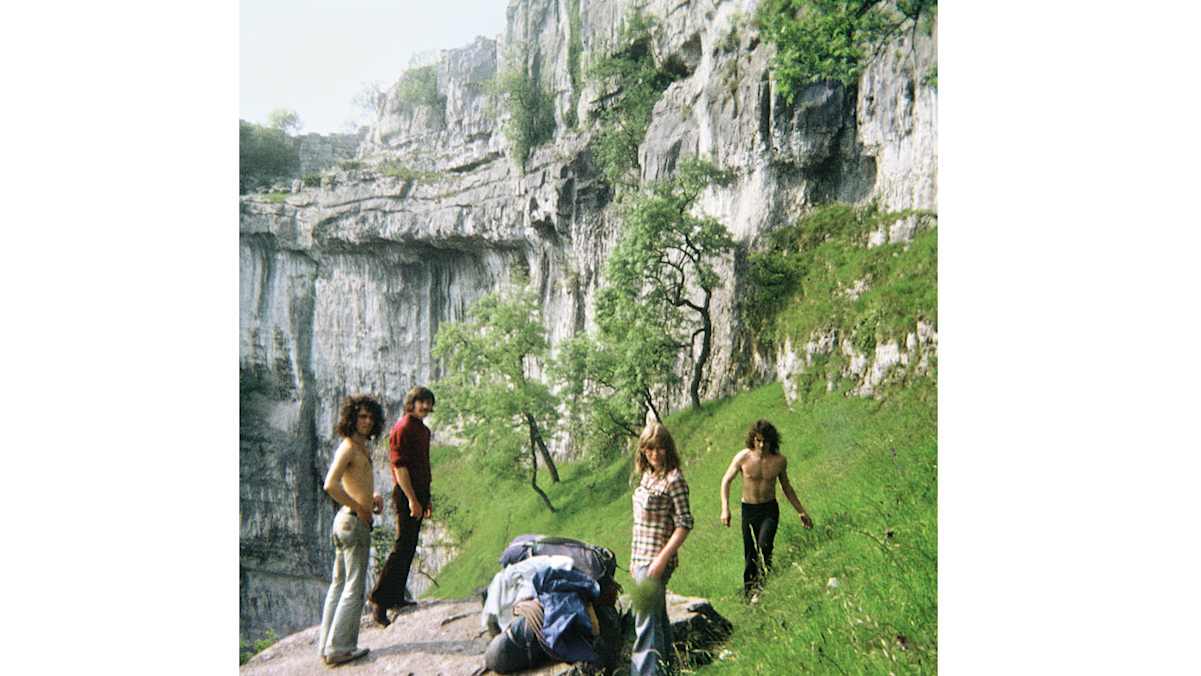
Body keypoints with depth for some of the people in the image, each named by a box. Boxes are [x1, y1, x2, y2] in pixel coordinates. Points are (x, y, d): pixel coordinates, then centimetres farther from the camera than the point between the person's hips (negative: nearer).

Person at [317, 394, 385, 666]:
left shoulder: (361, 447, 14)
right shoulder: (348, 447, -15)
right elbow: (330, 484, -28)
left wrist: (372, 495, 11)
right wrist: (359, 508, -19)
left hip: (346, 521, 10)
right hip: (354, 522, -10)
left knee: (339, 584, 15)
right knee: (354, 588, -3)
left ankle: (327, 645, 22)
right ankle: (339, 648, 4)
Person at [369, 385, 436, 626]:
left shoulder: (423, 430, 17)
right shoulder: (402, 429, -12)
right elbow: (400, 466, -19)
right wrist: (412, 499, -23)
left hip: (418, 493, 10)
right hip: (406, 495, -10)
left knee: (409, 547, 13)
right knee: (402, 547, -12)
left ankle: (396, 596, 22)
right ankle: (379, 602, -10)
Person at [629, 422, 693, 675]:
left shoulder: (673, 479, -14)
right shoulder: (648, 475, 11)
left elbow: (684, 524, -17)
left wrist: (661, 559, -22)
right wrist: (634, 558, 17)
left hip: (656, 561, -9)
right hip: (641, 559, 9)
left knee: (646, 621, -9)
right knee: (658, 617, 20)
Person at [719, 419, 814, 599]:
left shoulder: (780, 461, -5)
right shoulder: (743, 457, -11)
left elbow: (786, 487, 11)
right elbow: (726, 480, -1)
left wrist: (801, 512, 13)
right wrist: (725, 509, -11)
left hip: (770, 509, 0)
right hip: (748, 509, 0)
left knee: (764, 545, -23)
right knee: (749, 553, 5)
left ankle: (763, 582, -8)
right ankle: (748, 590, 20)